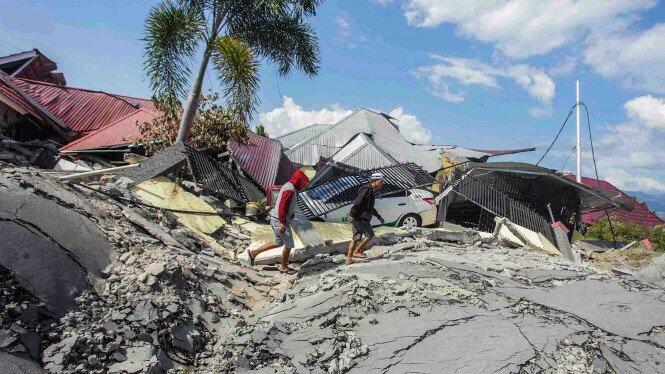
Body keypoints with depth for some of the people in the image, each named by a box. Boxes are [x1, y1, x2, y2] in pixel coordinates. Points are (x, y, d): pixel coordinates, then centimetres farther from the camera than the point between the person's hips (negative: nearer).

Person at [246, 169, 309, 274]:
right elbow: (282, 206, -26)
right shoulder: (290, 190, -19)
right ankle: (284, 267, 20)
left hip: (276, 219, 10)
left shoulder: (288, 186, 13)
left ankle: (253, 253, 22)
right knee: (289, 244, 4)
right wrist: (283, 223, -25)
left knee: (279, 243, 20)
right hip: (280, 221, -10)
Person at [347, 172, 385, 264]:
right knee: (370, 234, -5)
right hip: (359, 218, -10)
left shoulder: (371, 191, 18)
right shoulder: (366, 189, -15)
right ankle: (357, 252, 3)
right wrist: (352, 217, -27)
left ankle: (349, 258, 14)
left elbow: (370, 207, 29)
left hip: (361, 218, 10)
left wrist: (378, 216, 29)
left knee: (356, 238, 10)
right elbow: (357, 203, -23)